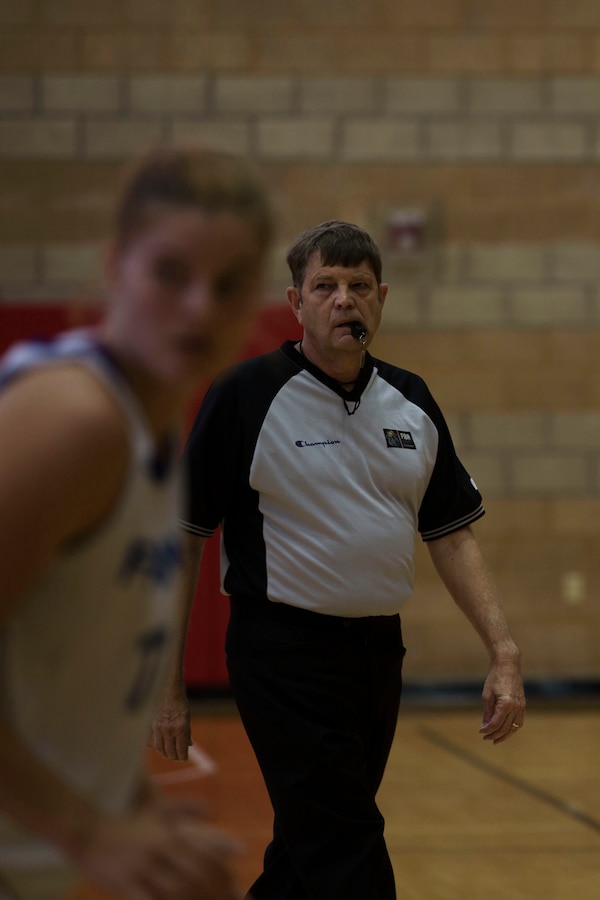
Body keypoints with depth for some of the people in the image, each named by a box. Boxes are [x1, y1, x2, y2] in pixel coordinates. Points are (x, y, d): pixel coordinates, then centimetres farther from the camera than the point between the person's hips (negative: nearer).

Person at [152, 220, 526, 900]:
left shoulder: (411, 402, 7)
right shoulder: (245, 396, -9)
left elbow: (451, 536, 11)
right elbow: (180, 537, -7)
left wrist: (504, 653, 1)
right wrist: (166, 680, -9)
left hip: (380, 651, 6)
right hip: (285, 657, -6)